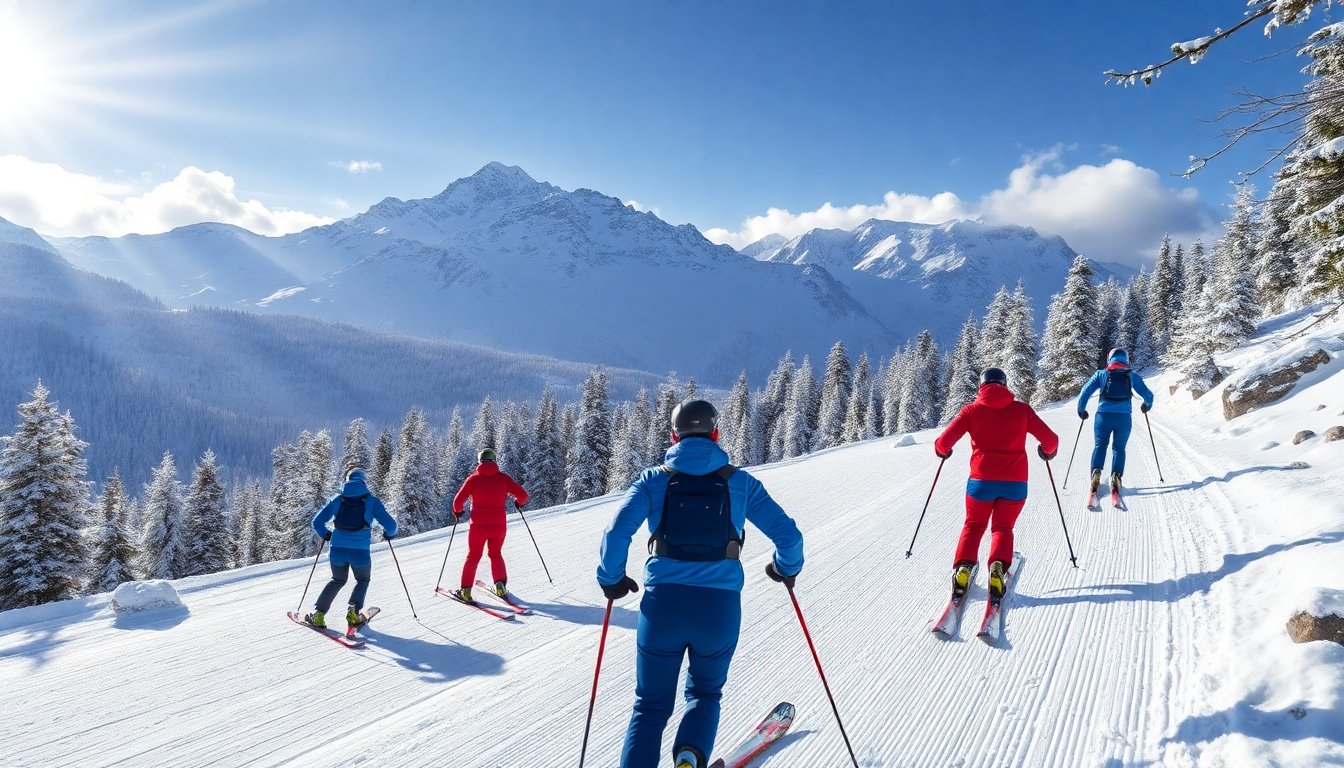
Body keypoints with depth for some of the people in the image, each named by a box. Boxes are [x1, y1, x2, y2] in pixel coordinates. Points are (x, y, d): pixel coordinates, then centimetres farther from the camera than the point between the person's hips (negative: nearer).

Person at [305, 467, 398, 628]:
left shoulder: (337, 499, 8)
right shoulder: (372, 501, 2)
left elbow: (317, 522, 9)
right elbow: (390, 524, -2)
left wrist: (326, 535, 29)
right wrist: (389, 533, 21)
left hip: (337, 550, 3)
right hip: (360, 552, -2)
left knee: (338, 580, 28)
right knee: (362, 580, 25)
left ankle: (319, 614, 19)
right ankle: (353, 611, 5)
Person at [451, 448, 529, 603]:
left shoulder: (473, 478, 1)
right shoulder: (503, 477, 1)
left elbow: (458, 500, -2)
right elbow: (522, 494, -2)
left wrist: (457, 512, 18)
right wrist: (520, 503, 20)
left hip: (478, 525, -1)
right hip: (499, 525, 1)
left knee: (473, 556, 15)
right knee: (496, 554, 22)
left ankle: (466, 590, 10)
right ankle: (500, 585, 11)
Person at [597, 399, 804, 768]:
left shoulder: (653, 480, 2)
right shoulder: (740, 482, 3)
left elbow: (616, 533, -9)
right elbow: (789, 534, 1)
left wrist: (611, 579, 8)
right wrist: (786, 569, 21)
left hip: (662, 605, 0)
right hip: (719, 608, 0)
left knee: (651, 703, 19)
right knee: (705, 692, 25)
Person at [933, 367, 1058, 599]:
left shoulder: (972, 410, 1)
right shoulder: (1021, 409, 3)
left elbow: (944, 442, -5)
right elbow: (1050, 439, 2)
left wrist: (942, 450, 18)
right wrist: (1048, 451, 25)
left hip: (981, 481, 0)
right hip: (1015, 483, 0)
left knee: (973, 525, 19)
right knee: (1003, 527, 17)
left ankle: (963, 568, -2)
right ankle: (998, 566, -11)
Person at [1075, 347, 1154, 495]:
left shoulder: (1101, 374, 8)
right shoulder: (1132, 376, 10)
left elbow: (1085, 392, 1)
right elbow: (1148, 395, 11)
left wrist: (1081, 410, 15)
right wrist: (1147, 405, 32)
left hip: (1103, 416, 0)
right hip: (1124, 417, 1)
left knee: (1100, 445, 13)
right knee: (1119, 448, 13)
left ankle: (1096, 472, -10)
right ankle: (1116, 475, -7)